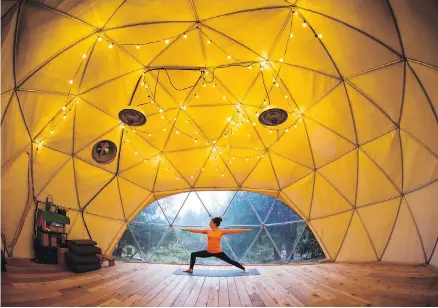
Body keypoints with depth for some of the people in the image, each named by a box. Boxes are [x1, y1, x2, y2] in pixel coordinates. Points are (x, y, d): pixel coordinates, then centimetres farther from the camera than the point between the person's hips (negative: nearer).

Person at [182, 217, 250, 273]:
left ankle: (243, 269, 21)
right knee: (193, 254, 3)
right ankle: (191, 269, 20)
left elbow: (233, 231, -10)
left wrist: (245, 230, -12)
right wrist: (186, 229, 6)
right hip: (208, 252, 3)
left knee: (230, 261, 2)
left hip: (218, 252, -3)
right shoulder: (208, 231, 0)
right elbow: (197, 230, 4)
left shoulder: (221, 231, -9)